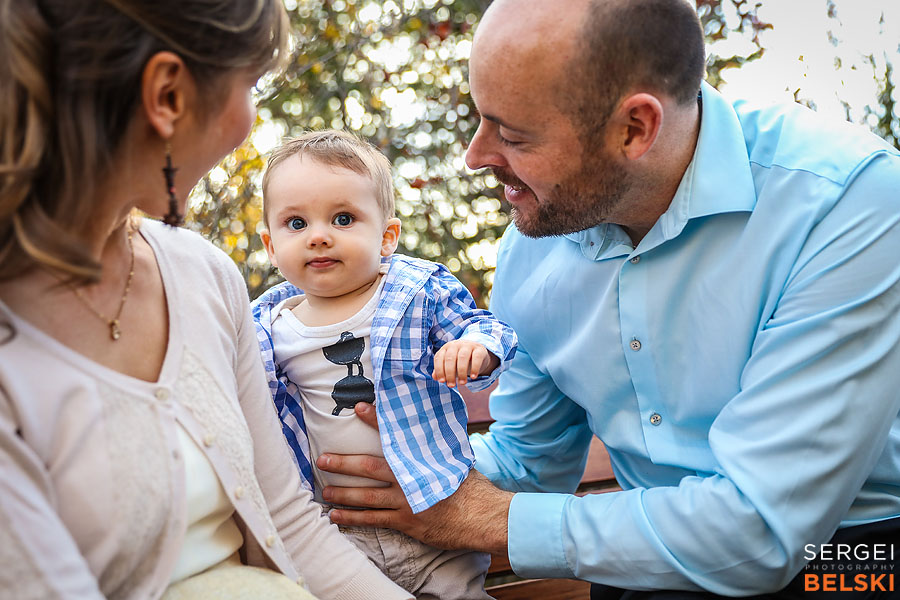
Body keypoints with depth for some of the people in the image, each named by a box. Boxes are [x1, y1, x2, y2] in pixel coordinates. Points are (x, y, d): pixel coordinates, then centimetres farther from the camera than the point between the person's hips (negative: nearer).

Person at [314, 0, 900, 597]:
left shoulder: (845, 200, -23)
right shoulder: (530, 248, -4)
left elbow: (759, 531, -26)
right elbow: (527, 458, 11)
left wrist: (487, 518, -19)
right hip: (658, 551, 4)